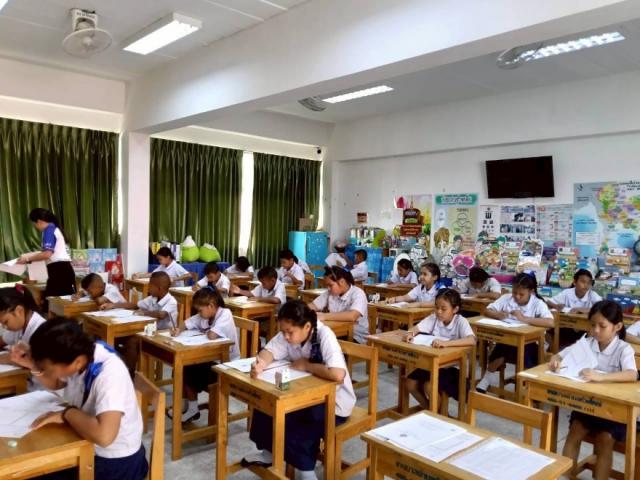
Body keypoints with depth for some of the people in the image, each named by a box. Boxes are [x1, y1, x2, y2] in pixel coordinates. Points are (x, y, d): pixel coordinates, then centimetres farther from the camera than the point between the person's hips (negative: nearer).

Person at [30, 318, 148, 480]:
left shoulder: (109, 374, -33)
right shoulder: (75, 354, -10)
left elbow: (104, 435, -45)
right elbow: (55, 383, 13)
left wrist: (67, 413, -27)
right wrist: (32, 363, -7)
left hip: (115, 462, -7)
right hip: (87, 446, 7)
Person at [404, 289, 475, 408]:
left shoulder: (461, 322, -18)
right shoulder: (434, 317, -4)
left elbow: (472, 340, -34)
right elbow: (417, 328, -5)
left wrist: (446, 343, -48)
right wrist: (411, 333, -31)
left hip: (453, 367, -5)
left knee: (429, 386, -24)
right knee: (410, 383, -8)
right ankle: (428, 408, 17)